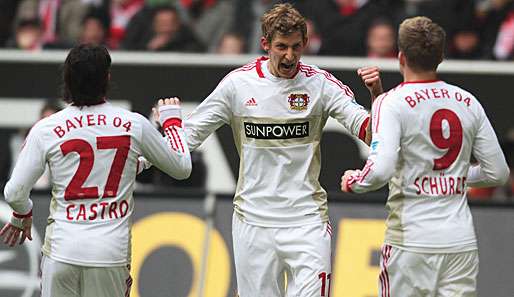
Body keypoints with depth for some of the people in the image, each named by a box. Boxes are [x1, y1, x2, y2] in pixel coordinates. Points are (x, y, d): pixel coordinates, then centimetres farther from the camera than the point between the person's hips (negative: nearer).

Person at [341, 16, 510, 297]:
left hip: (412, 239, -4)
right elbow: (497, 173, 10)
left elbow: (380, 170, -20)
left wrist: (352, 181, 1)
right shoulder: (468, 102, 7)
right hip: (462, 241, 4)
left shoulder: (391, 103, -8)